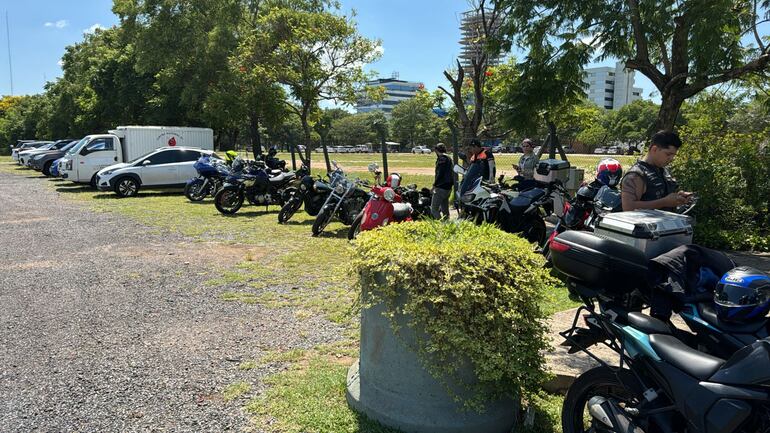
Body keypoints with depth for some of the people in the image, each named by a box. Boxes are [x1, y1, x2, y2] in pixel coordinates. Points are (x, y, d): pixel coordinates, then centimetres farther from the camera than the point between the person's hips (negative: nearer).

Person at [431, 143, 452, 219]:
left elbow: (440, 173, -18)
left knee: (434, 209, -9)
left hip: (441, 187, -10)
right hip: (448, 187, 10)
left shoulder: (442, 158, -10)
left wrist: (435, 184, -12)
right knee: (445, 209, 16)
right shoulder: (448, 158, 16)